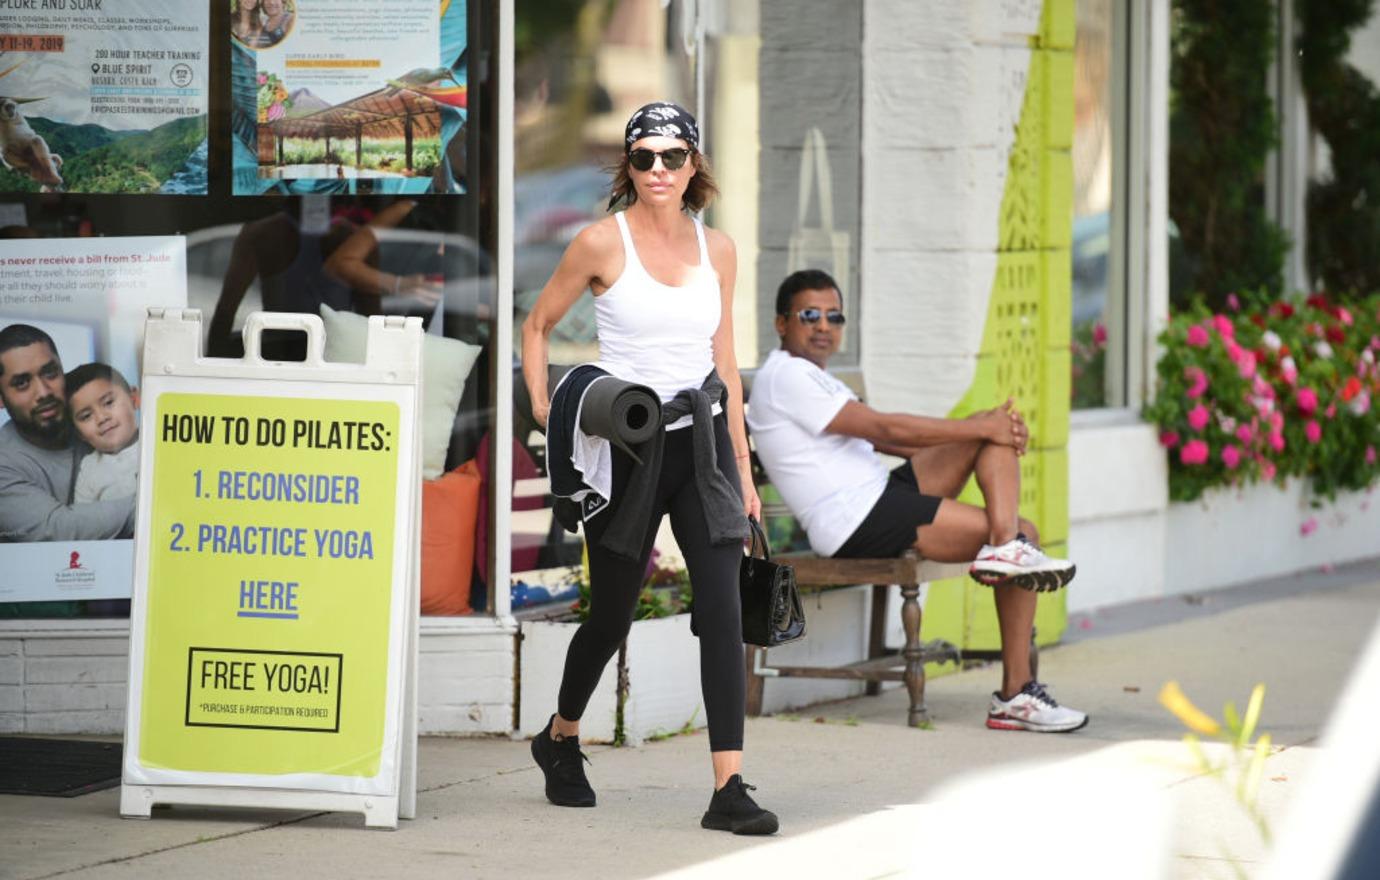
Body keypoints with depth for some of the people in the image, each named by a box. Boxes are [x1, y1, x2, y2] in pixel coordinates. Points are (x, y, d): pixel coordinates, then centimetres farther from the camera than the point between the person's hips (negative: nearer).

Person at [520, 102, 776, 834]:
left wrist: (742, 466, 12)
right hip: (625, 445, -3)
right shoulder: (602, 243, -4)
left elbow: (724, 361, 13)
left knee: (722, 609, -11)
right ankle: (560, 739, 38)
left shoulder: (716, 249, 7)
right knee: (611, 615, 9)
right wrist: (543, 407, -6)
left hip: (701, 443, 3)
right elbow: (538, 325, 7)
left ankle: (728, 787, -14)